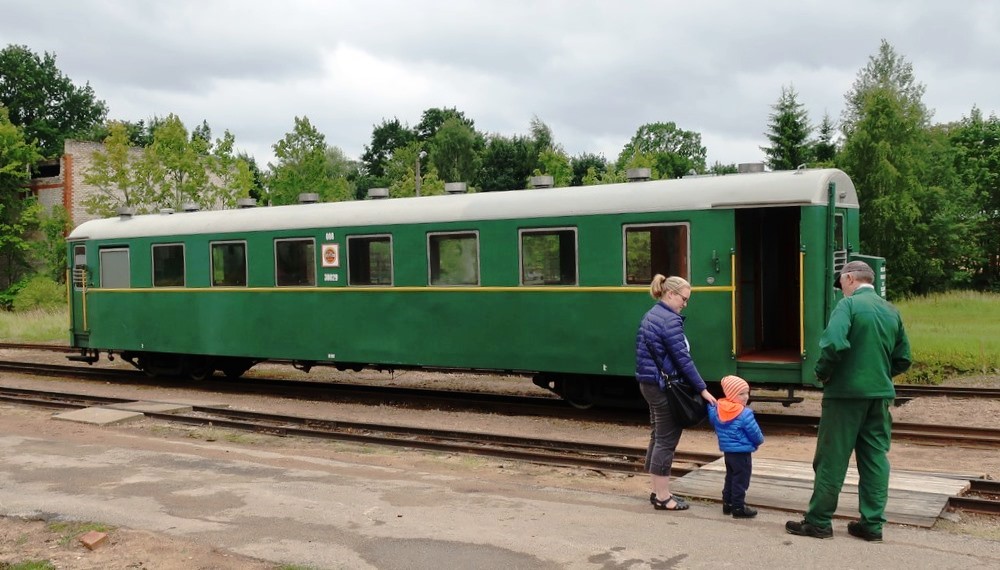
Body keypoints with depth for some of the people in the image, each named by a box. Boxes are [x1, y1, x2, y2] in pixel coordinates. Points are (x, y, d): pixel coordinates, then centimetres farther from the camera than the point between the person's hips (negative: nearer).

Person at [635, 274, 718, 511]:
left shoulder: (651, 316, 13)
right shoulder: (669, 320, -17)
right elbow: (682, 358, -20)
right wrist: (702, 389, -16)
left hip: (649, 383, 10)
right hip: (664, 386, -10)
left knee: (658, 437, 14)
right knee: (666, 440, -3)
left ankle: (658, 492, 21)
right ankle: (663, 498, 3)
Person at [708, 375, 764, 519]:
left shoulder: (718, 409, -1)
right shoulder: (745, 414, -22)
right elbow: (755, 433, -14)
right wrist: (759, 441, 7)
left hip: (727, 451, 8)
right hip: (742, 452, -8)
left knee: (730, 477, 19)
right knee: (741, 480, 0)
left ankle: (727, 503, 25)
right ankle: (738, 507, 3)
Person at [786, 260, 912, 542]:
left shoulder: (849, 304, -10)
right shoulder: (891, 310, 11)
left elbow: (833, 344, -25)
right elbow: (903, 359, 13)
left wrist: (822, 373, -9)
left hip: (846, 392, -6)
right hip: (881, 394, 6)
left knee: (831, 459, 2)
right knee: (876, 458, 11)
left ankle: (819, 521, 10)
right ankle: (872, 524, 15)